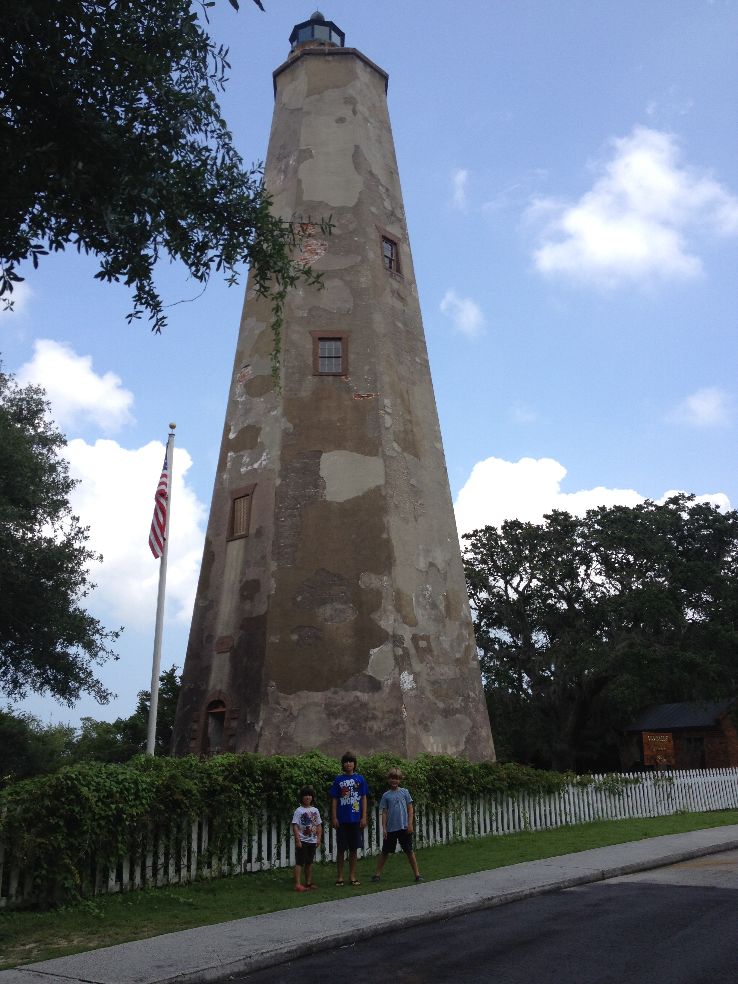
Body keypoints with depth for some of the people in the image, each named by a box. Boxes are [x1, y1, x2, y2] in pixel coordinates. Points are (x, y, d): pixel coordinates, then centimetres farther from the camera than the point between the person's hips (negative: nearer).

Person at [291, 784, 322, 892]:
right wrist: (297, 840, -18)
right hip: (302, 841, -6)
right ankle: (298, 884, -7)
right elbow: (295, 826, -12)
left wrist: (318, 838, 3)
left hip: (312, 841, 6)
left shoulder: (315, 810, 8)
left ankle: (308, 883, 22)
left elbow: (319, 825, 11)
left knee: (309, 863, 14)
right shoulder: (298, 811, -8)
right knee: (299, 862, -6)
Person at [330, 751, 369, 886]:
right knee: (341, 849, 3)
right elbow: (334, 800, 4)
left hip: (356, 819, 1)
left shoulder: (360, 779, 4)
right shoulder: (338, 780, 3)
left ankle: (352, 876, 16)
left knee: (353, 848, 7)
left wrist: (364, 817, -2)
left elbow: (363, 798, 5)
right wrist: (334, 818, -3)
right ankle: (339, 877, 12)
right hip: (342, 819, -1)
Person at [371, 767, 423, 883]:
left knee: (409, 851, 4)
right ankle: (377, 874, 16)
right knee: (385, 852, 7)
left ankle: (417, 874, 11)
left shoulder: (404, 792, 1)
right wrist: (384, 828, -1)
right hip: (391, 829, 1)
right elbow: (384, 812, 4)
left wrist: (410, 824, -5)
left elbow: (410, 809, 2)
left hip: (404, 828, -1)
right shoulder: (386, 795, 3)